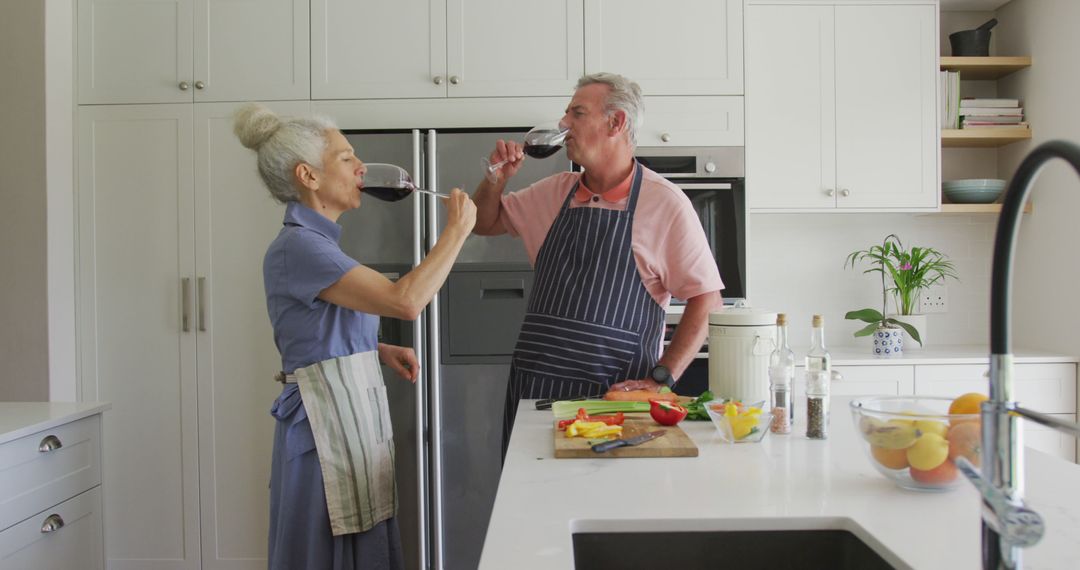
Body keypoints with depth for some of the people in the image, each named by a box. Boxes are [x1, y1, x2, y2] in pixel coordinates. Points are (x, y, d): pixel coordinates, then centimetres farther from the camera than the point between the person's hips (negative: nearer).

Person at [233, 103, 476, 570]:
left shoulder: (318, 242, 12)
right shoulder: (297, 246, -17)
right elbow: (405, 301, -27)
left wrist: (380, 350, 8)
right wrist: (457, 229, -16)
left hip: (354, 417, 9)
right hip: (326, 423, -9)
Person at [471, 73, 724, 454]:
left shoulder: (665, 202, -5)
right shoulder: (554, 192, 11)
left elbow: (705, 299, -6)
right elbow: (483, 223, 24)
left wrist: (660, 379, -13)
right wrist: (497, 177, 4)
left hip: (613, 393, -4)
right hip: (532, 388, 5)